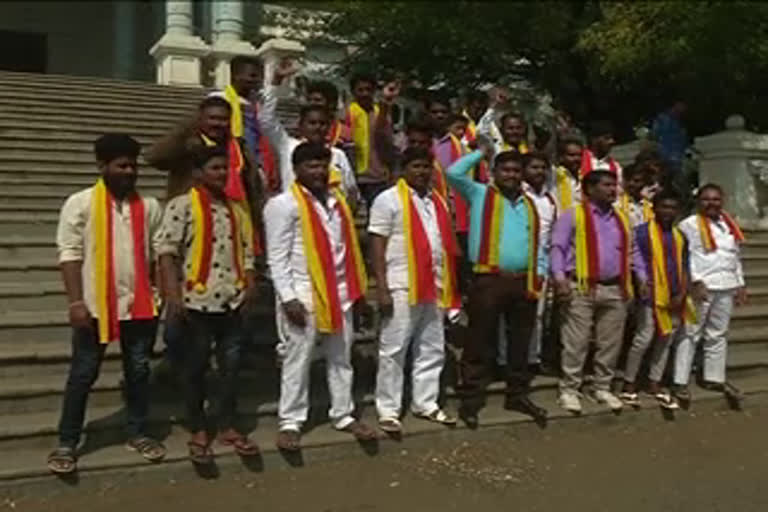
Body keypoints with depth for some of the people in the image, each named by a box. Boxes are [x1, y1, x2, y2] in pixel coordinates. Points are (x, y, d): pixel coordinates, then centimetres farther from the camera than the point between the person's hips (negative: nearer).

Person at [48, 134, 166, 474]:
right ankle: (67, 443, 19)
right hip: (95, 305, -3)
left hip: (139, 304, 3)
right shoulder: (80, 204, -3)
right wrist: (76, 302, -14)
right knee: (82, 375, 7)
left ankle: (137, 433, 27)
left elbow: (160, 251, 6)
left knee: (138, 370, 13)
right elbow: (70, 254, -7)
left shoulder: (149, 206, 6)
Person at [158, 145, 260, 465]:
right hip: (197, 300, -5)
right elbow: (167, 251, -11)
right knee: (195, 367, 6)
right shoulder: (182, 205, -3)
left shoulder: (235, 210, 15)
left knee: (231, 366, 10)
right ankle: (198, 432, 17)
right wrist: (173, 295, -18)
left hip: (232, 301, 5)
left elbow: (246, 252, 14)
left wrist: (251, 288, 3)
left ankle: (227, 428, 22)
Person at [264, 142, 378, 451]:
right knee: (297, 360, 2)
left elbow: (348, 247, 14)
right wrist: (288, 298, -17)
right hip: (303, 295, -6)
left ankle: (343, 414, 27)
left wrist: (356, 287, 9)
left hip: (339, 293, 7)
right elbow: (277, 257, -12)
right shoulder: (283, 205, -8)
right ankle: (290, 422, 13)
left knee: (340, 358, 14)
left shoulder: (336, 201, 14)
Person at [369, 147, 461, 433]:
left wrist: (450, 285, 11)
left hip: (434, 287, 7)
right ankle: (388, 410, 10)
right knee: (393, 350, 0)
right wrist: (381, 288, -15)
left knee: (432, 350, 13)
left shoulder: (438, 201, 15)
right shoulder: (388, 200, -4)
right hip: (401, 288, -6)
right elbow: (377, 246, -9)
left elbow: (446, 244, 16)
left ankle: (425, 404, 25)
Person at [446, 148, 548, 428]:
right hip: (489, 281, -5)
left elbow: (536, 243, 19)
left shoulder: (529, 205, 17)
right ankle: (471, 400, 10)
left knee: (520, 343, 14)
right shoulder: (480, 195, 4)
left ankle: (518, 395, 29)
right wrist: (481, 152, 1)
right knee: (480, 344, 1)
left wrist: (539, 274, 7)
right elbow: (454, 173, -10)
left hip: (523, 282, 5)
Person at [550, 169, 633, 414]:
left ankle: (602, 388, 24)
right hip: (581, 288, -5)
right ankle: (569, 390, 8)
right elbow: (557, 248, -7)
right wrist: (560, 278, -19)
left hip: (615, 289, 6)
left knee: (610, 343, 11)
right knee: (576, 343, -3)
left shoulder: (621, 219, 17)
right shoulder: (573, 215, -1)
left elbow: (631, 252, 20)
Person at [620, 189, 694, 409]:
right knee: (643, 340, -5)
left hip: (675, 299, 6)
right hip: (653, 296, -6)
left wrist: (682, 293, 2)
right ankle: (629, 385, 7)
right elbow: (637, 259, -9)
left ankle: (655, 384, 23)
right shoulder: (643, 231, -4)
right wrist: (643, 280, -26)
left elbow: (684, 266, 14)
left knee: (665, 341, 11)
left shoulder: (680, 235, 13)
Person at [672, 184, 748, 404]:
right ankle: (680, 382, 0)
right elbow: (685, 256, -13)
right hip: (701, 286, -6)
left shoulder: (729, 225, 17)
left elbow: (735, 257, 20)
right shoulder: (689, 224, -5)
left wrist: (741, 284, 16)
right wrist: (696, 281, -20)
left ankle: (714, 378, 25)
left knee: (718, 335, 14)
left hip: (726, 287, 7)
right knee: (691, 334, -4)